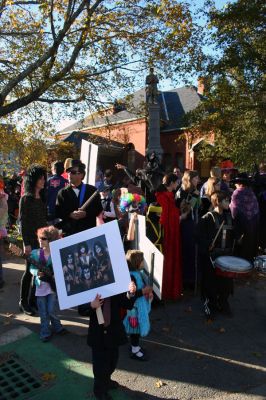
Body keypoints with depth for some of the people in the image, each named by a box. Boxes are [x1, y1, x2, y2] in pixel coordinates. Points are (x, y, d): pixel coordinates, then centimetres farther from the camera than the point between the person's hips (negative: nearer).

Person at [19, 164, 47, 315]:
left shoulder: (42, 198, 9)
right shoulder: (26, 199, -8)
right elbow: (23, 222, -10)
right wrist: (27, 244, -14)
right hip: (32, 240, -5)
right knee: (30, 271, 3)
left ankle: (33, 300, 21)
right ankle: (23, 302, 19)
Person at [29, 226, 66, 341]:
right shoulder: (35, 253, -3)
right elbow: (31, 268, 2)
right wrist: (37, 272, -18)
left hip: (53, 286, -2)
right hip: (41, 286, 3)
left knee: (51, 310, 3)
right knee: (43, 313, 11)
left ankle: (56, 326, 30)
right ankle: (45, 332, 30)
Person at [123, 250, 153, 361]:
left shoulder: (137, 273, 4)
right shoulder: (131, 276, -27)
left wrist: (147, 291, 1)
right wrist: (144, 291, -26)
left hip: (140, 307, 10)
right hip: (135, 308, -10)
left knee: (138, 327, 22)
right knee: (136, 327, 6)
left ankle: (135, 346, 38)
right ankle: (134, 351, 22)